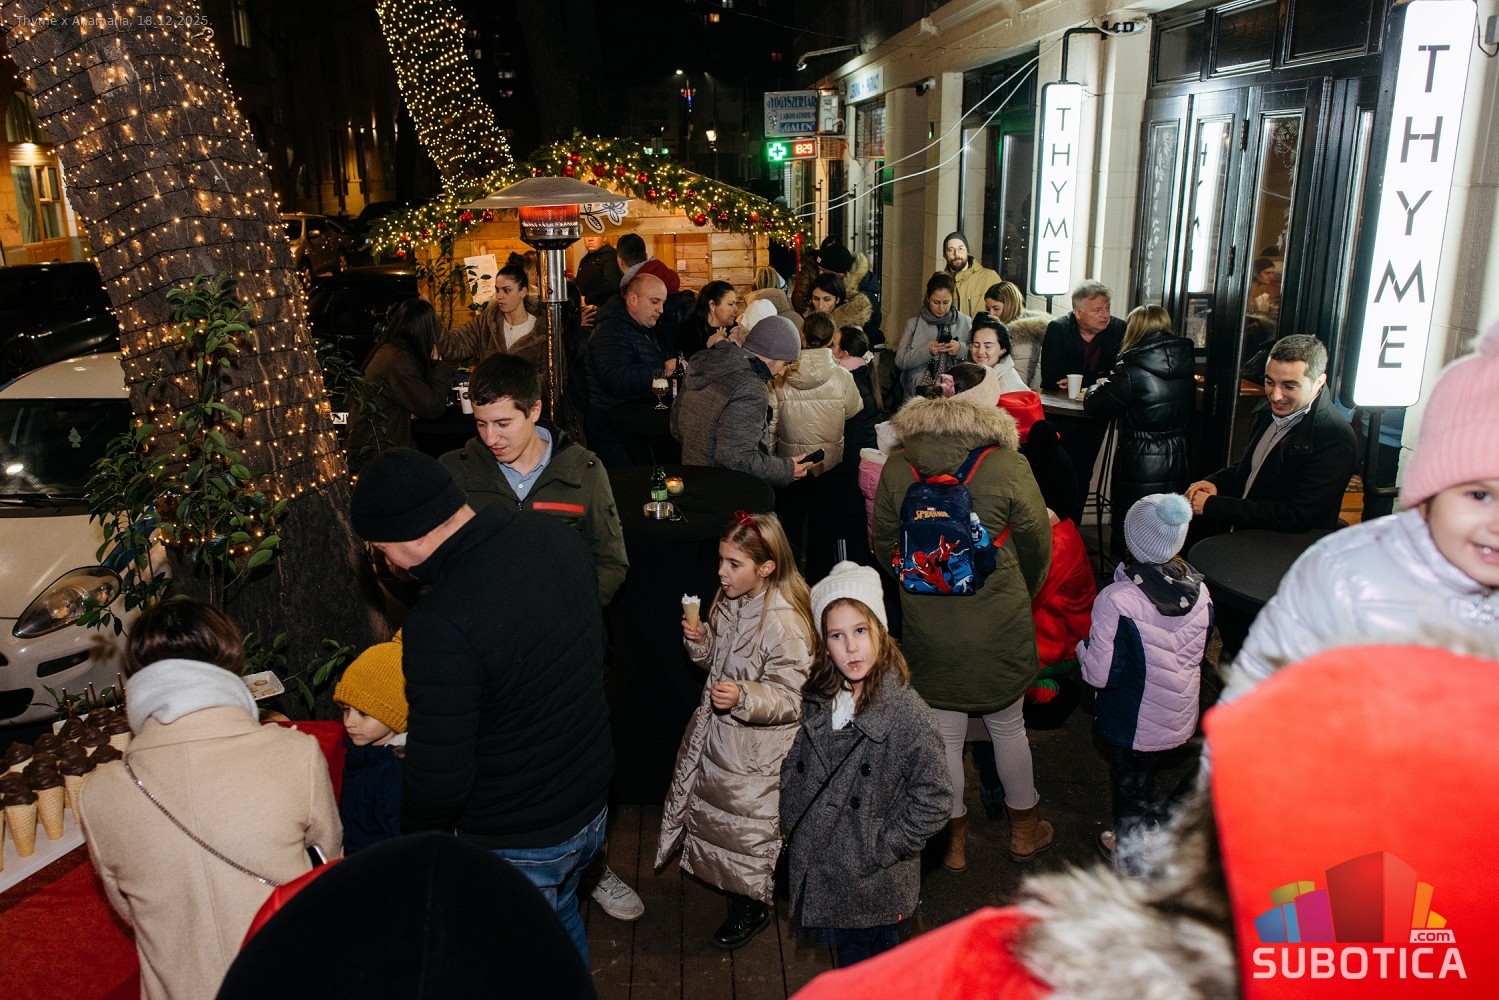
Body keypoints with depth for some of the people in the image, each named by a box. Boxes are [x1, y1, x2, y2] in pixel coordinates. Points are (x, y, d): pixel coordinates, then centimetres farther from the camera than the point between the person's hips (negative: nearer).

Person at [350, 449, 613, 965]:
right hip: (591, 805, 7)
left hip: (518, 845, -7)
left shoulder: (441, 627, -33)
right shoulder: (556, 536, -9)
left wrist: (415, 843, -6)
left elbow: (439, 774, -26)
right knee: (561, 926, 32)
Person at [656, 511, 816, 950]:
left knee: (749, 822, 9)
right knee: (713, 809, 21)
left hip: (756, 748, -8)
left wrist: (744, 697, -39)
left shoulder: (784, 623, -26)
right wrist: (700, 641, -6)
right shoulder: (730, 604, -1)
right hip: (718, 732, 8)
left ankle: (752, 906, 32)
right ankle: (734, 885, 45)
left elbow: (790, 699, -25)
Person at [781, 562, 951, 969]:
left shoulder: (909, 714, -23)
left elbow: (933, 803, -19)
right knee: (840, 963, 25)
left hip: (873, 889, -5)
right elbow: (792, 767, 10)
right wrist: (791, 824, 2)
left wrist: (879, 850, -17)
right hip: (816, 873, 5)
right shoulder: (816, 700, -4)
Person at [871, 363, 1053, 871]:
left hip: (927, 626, 2)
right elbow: (1037, 545, -5)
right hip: (998, 627, -1)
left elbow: (884, 543, 2)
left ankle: (953, 839, 33)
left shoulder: (897, 467, -10)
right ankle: (1024, 829, 39)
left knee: (943, 733, 16)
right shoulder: (1007, 466, -17)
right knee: (1008, 726, 20)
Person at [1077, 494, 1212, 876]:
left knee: (1130, 785, 18)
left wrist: (1081, 647, -7)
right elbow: (1201, 653, 4)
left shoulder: (1116, 601, -31)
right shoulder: (1200, 592, -12)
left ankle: (1131, 855, 38)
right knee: (1145, 776, 28)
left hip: (1134, 723, -5)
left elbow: (1101, 674, -26)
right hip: (1181, 717, 5)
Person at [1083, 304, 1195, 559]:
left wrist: (1099, 386, 12)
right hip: (1176, 467, 6)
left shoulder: (1132, 370, -17)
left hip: (1138, 469, -6)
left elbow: (1095, 407, -11)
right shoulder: (1185, 367, 2)